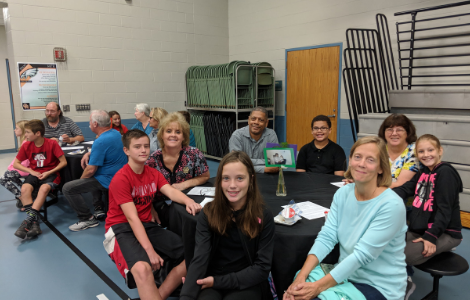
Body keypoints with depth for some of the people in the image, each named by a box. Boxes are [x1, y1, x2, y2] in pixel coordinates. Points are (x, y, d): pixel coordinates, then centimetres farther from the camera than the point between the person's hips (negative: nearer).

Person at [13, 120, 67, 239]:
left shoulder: (52, 144, -10)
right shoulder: (26, 145, 1)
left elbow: (63, 162, -9)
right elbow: (16, 164, 10)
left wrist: (48, 173, -16)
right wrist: (31, 171, -5)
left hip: (51, 174, -3)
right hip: (35, 174, 4)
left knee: (44, 188, -36)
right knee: (25, 188, -28)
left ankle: (28, 220, -31)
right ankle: (34, 223, -31)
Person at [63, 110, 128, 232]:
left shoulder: (100, 141, -24)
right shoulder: (116, 133, 5)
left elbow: (91, 170, -20)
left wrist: (81, 179, -1)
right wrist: (88, 154, 7)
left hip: (108, 180, -10)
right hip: (119, 175, 10)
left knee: (67, 188, -9)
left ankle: (87, 219, -1)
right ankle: (99, 209, 32)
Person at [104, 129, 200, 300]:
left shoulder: (153, 173, 7)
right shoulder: (121, 179, -14)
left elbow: (171, 191, -10)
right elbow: (132, 218, -21)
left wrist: (188, 201, -33)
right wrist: (150, 250, -29)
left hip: (147, 225, 7)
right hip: (121, 229, -7)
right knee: (142, 268, -38)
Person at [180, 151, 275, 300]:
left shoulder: (263, 215, -9)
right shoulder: (208, 213, -5)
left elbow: (262, 268, -8)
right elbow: (199, 259, -14)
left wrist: (219, 281, -15)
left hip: (247, 283, 0)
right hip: (212, 282, 1)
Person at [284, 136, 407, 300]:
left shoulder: (391, 205, -20)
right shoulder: (343, 193, -1)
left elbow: (362, 255, -24)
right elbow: (326, 237, -7)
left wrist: (319, 286, -26)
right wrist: (302, 275, -19)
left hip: (379, 286, -4)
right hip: (346, 273, 5)